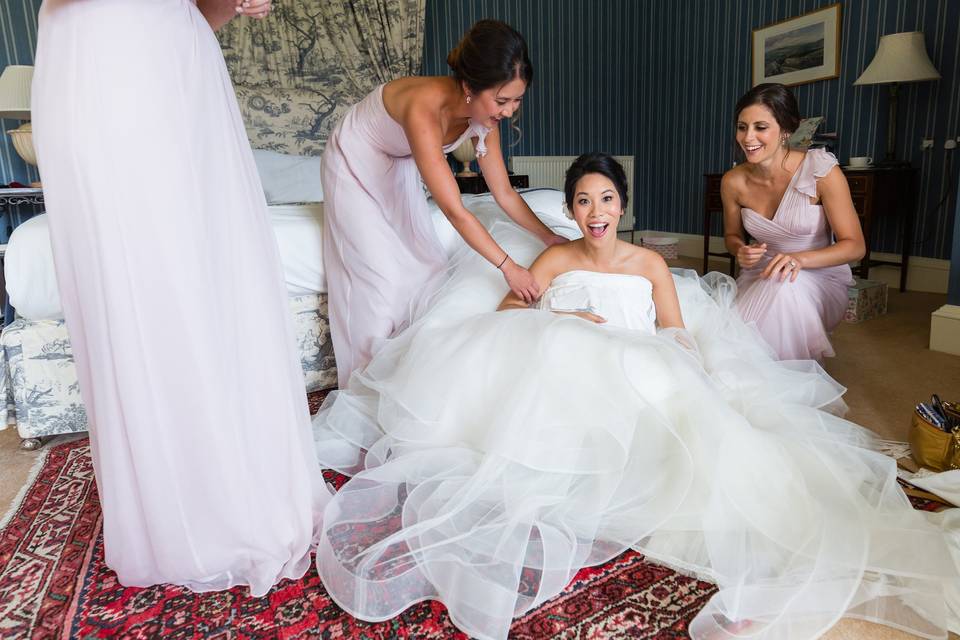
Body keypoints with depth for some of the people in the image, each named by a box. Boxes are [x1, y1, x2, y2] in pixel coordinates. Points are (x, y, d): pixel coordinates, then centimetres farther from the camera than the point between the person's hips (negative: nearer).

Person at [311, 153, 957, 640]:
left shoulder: (651, 265, 14)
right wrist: (563, 321, -12)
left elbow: (679, 341, 8)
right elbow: (505, 309, 3)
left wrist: (637, 358, -14)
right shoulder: (556, 258, 14)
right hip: (567, 385, 0)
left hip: (637, 389, 1)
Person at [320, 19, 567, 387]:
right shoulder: (425, 108, -39)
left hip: (398, 168, 7)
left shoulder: (483, 114, -17)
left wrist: (552, 239, -11)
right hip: (355, 168, -7)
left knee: (427, 265, 4)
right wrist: (507, 266, -33)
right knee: (380, 279, -10)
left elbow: (504, 193, -8)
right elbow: (454, 210, -38)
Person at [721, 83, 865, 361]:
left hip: (820, 277, -2)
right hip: (760, 277, 2)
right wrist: (741, 251, -13)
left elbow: (854, 245, -13)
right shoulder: (733, 181, -8)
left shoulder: (822, 171, -17)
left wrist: (799, 259, -32)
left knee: (786, 285, -37)